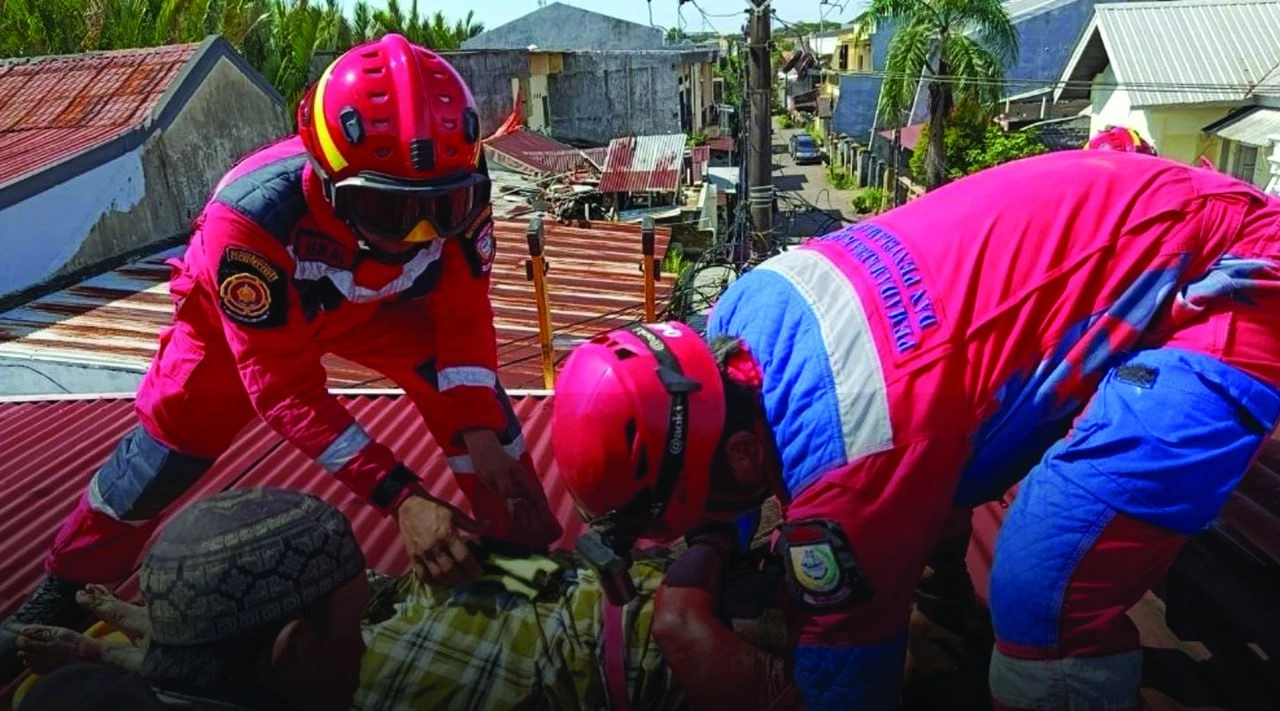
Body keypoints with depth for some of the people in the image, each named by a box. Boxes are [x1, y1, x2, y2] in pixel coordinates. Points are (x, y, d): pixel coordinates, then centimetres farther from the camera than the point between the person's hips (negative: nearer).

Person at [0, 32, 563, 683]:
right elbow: (283, 384, -38)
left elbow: (464, 313, -17)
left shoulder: (455, 194, -34)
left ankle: (531, 561, 7)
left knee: (478, 404, -12)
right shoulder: (254, 214, -43)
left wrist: (480, 430, -29)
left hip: (375, 305, 3)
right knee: (172, 438, -5)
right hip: (245, 310, -2)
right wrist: (400, 495, -44)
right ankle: (65, 592, 22)